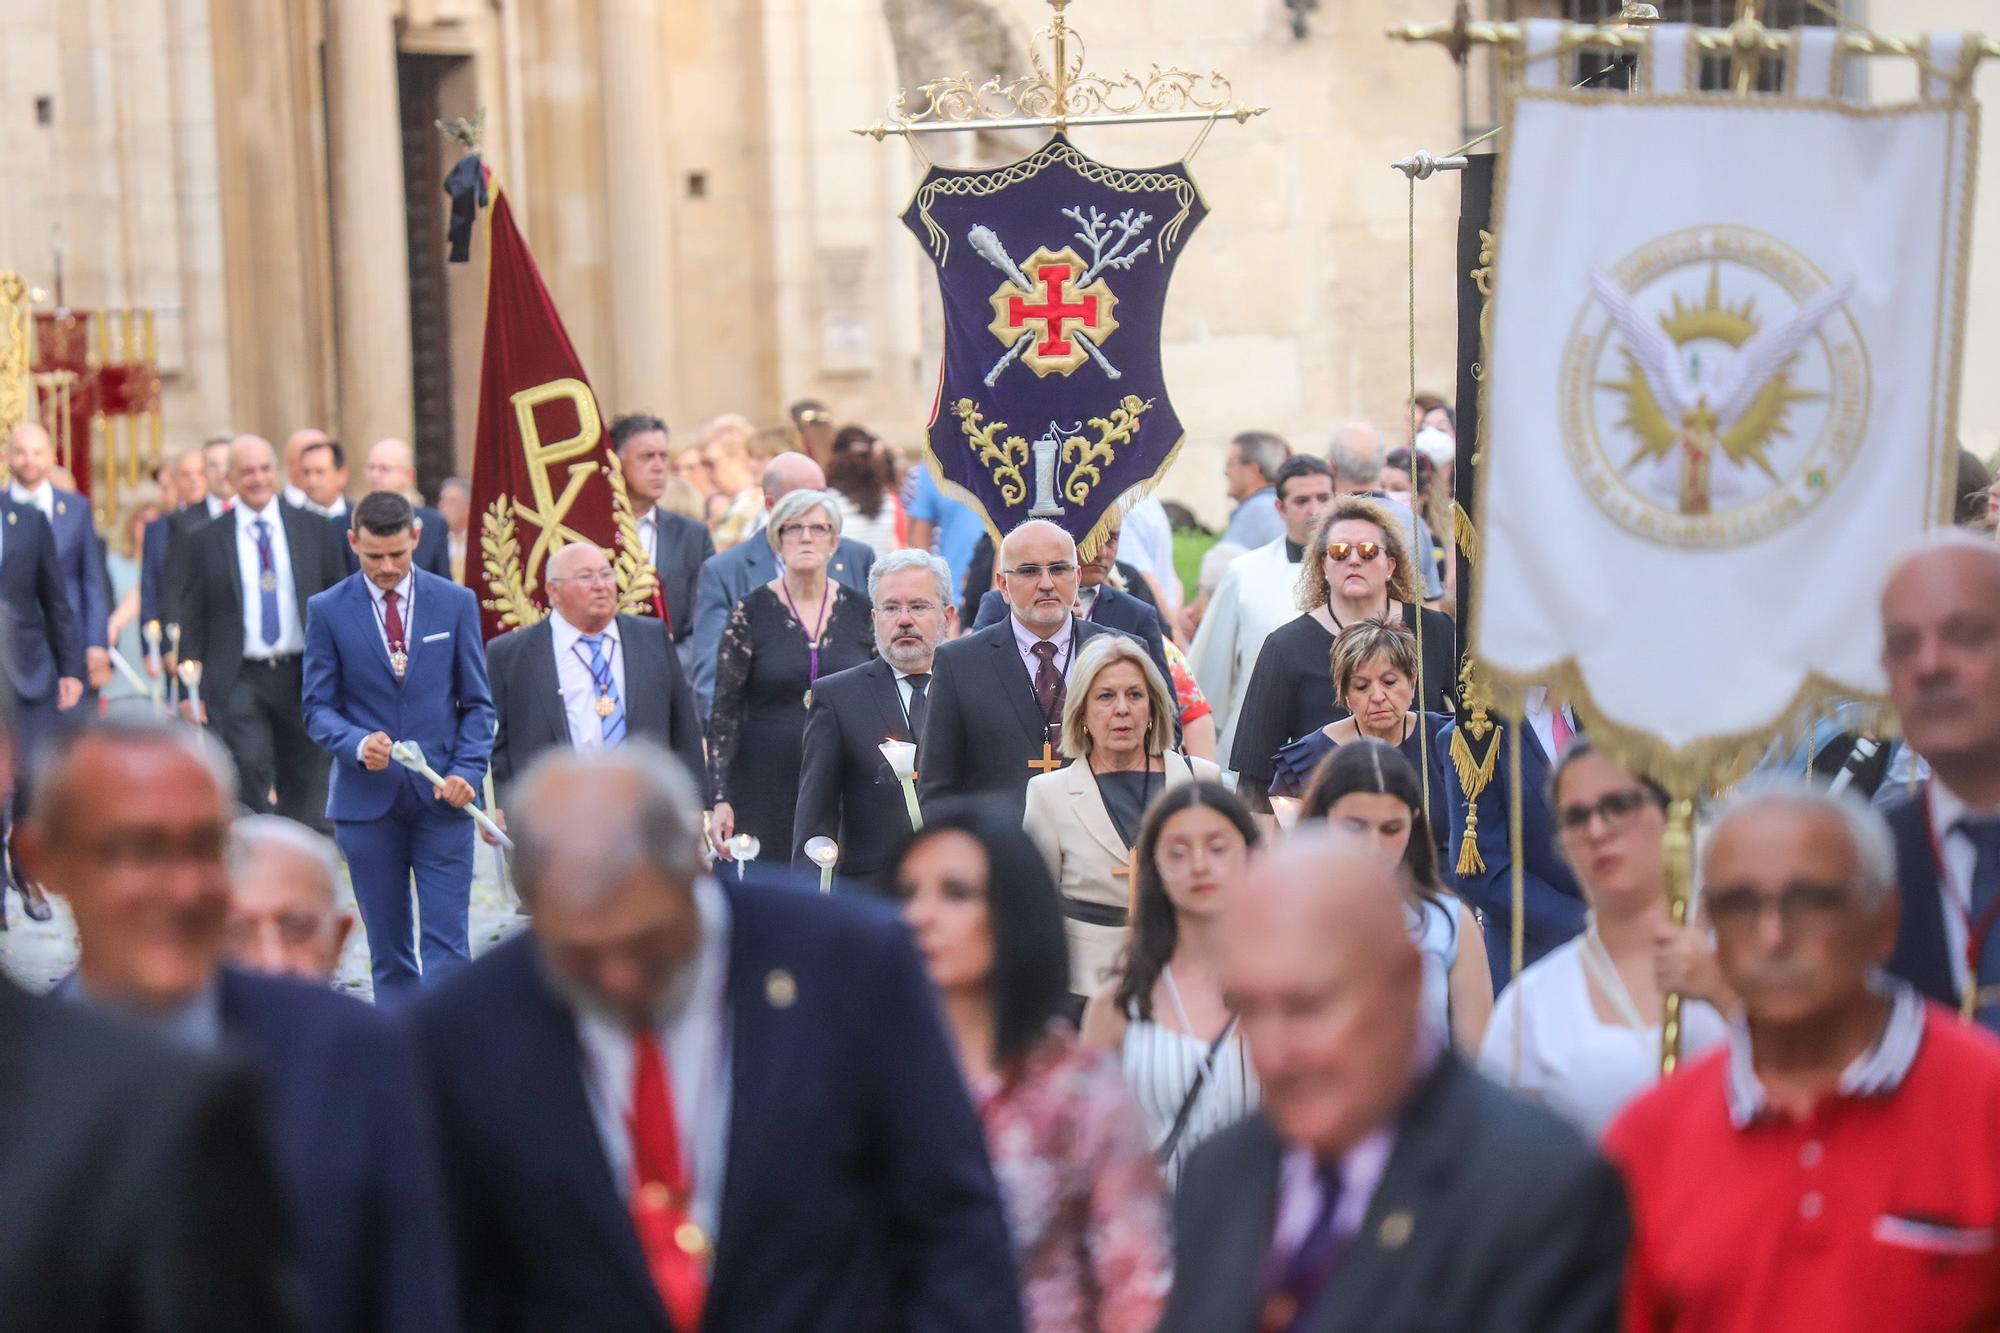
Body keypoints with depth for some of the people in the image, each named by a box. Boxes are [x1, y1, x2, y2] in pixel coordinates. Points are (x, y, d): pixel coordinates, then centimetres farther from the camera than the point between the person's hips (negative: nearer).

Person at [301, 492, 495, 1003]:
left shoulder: (455, 603, 4)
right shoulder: (327, 611, 2)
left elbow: (477, 703, 7)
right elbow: (318, 707, 2)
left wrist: (466, 772, -8)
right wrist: (358, 744, -19)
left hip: (442, 797, 0)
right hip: (367, 801, 0)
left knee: (448, 944, -7)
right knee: (389, 952, 7)